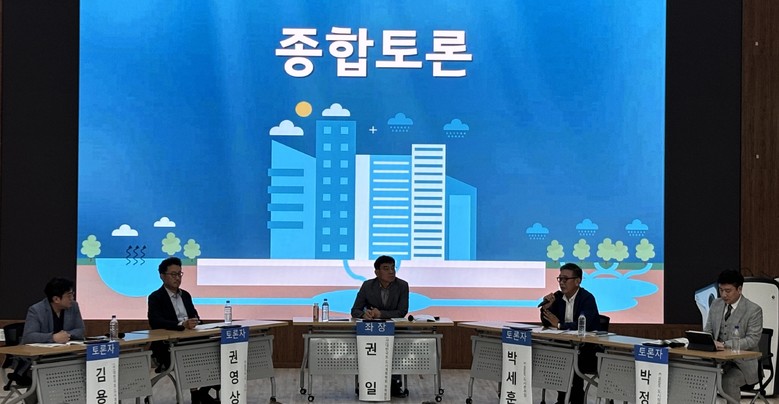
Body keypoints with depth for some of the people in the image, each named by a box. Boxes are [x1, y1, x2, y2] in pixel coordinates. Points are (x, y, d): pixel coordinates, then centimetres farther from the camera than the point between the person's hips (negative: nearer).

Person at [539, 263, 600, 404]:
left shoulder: (587, 298, -14)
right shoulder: (558, 297, 7)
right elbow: (546, 323, 9)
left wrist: (559, 324, -21)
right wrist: (546, 307, -10)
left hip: (588, 350, -7)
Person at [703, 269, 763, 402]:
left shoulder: (753, 310, -8)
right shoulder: (715, 304, 8)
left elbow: (752, 340, -14)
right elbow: (707, 331, 14)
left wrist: (725, 345, -26)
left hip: (742, 362, -4)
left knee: (728, 381, -32)